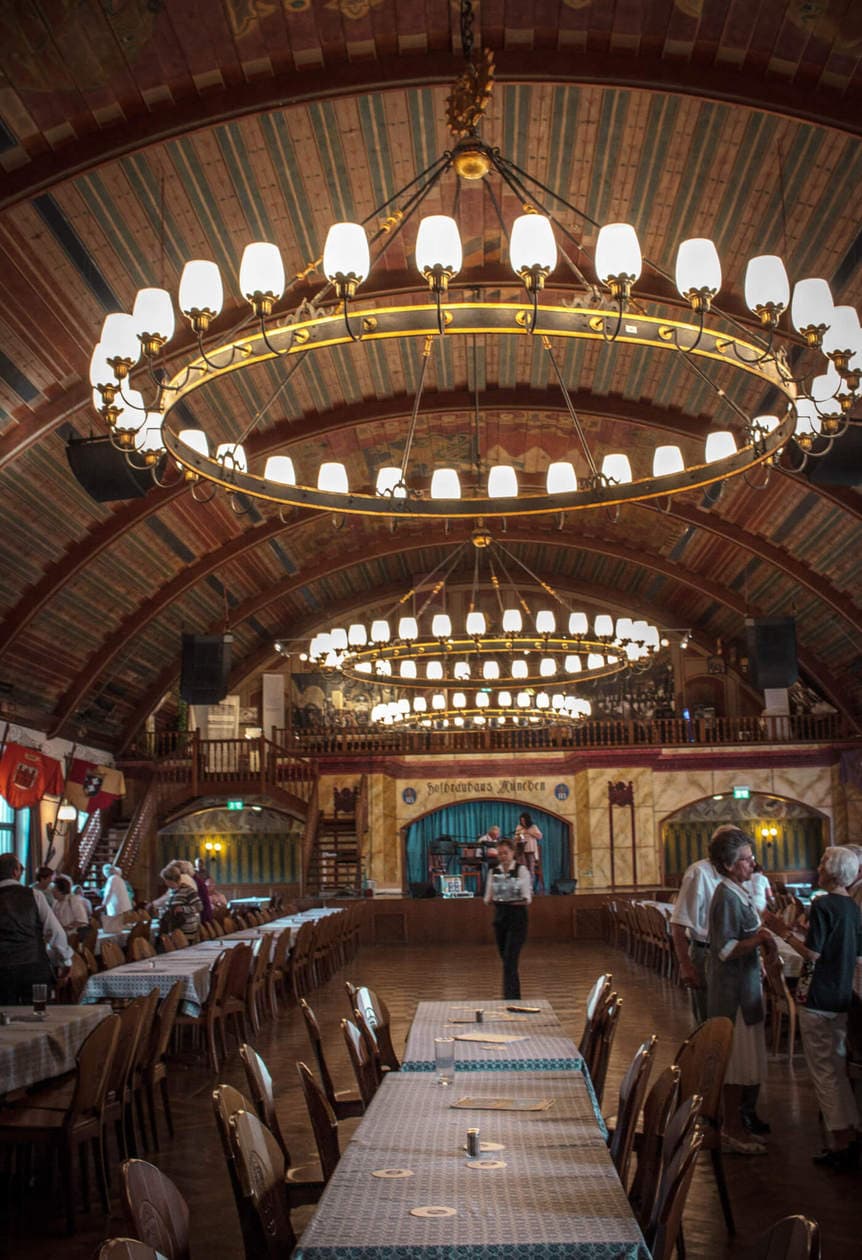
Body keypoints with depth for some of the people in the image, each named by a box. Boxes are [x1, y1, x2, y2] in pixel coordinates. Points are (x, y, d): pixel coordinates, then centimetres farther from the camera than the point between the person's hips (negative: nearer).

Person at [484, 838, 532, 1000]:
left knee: (510, 960, -13)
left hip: (517, 918, -5)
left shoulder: (521, 871, -6)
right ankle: (514, 996, 28)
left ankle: (510, 997, -10)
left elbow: (527, 898, -8)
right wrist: (489, 900, -9)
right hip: (500, 917, 5)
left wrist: (524, 900, -21)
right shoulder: (493, 872, 6)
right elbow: (488, 897, 6)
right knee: (506, 959, 13)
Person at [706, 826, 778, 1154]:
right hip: (731, 987, -10)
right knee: (737, 1057, -4)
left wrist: (762, 937, 6)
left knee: (747, 1054, 18)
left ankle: (745, 1114, 31)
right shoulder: (727, 897, -20)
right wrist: (757, 940, -38)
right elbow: (725, 949, -24)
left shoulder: (740, 891, 10)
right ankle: (732, 1130, 5)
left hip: (745, 982, 10)